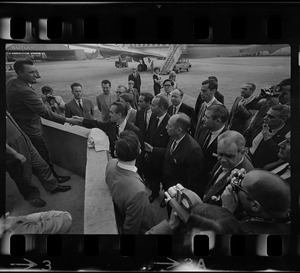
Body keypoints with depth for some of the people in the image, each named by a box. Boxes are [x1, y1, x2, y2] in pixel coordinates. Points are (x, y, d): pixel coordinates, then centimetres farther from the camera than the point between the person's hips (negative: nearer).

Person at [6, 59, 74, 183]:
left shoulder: (11, 83, -2)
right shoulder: (24, 90, -33)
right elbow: (44, 112, -33)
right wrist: (66, 120, -29)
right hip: (30, 131, -9)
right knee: (43, 155, 8)